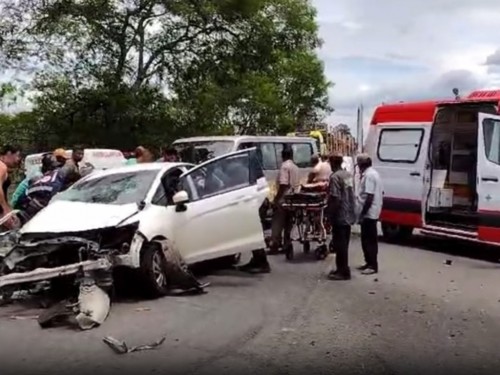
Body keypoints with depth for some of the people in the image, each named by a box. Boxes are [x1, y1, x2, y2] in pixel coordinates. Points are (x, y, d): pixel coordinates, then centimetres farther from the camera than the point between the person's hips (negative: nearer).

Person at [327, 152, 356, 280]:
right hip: (348, 215, 9)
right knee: (344, 244, 15)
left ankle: (343, 271, 3)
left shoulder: (335, 177, -17)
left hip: (339, 216, -9)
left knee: (340, 245, -2)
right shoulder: (349, 175, 11)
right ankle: (342, 269, 24)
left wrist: (330, 214, -15)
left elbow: (335, 198, -22)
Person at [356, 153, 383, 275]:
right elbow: (380, 192, 19)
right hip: (372, 212, 11)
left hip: (368, 213, -11)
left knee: (369, 240, -5)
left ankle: (373, 266, 0)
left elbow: (369, 197, -24)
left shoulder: (368, 175, -19)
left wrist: (362, 213, -21)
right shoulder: (373, 173, 14)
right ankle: (369, 263, 23)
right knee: (367, 239, 16)